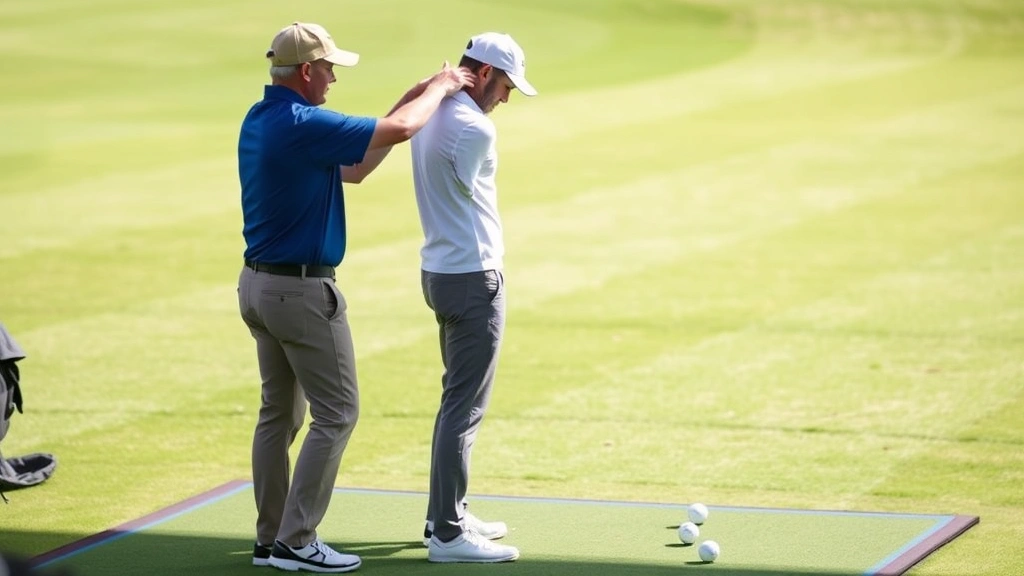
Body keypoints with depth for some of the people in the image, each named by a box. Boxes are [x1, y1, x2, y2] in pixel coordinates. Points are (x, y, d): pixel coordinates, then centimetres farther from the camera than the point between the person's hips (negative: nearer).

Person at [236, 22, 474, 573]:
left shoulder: (259, 120, 9)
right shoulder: (301, 125, -21)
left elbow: (353, 167, 16)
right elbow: (400, 130, -23)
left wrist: (415, 96, 14)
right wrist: (438, 88, -3)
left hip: (259, 284, 10)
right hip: (301, 290, -10)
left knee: (279, 412, 14)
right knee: (336, 413, -2)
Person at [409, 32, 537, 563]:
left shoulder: (430, 115, 9)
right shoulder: (474, 130, -19)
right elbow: (468, 194, -3)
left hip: (440, 273, 10)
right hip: (473, 278, -10)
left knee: (457, 399, 18)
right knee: (465, 406, -8)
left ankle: (447, 515, 24)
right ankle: (448, 535, -7)